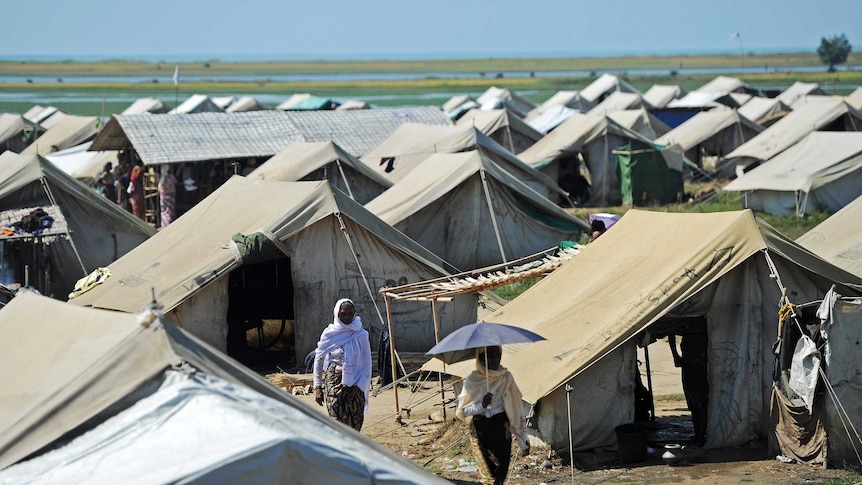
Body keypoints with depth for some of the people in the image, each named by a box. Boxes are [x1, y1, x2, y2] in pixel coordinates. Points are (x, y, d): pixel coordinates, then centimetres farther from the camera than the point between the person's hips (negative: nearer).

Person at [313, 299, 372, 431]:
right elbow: (318, 361, 10)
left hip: (354, 384, 1)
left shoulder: (361, 335, 2)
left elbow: (366, 364, 3)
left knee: (355, 424, -2)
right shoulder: (329, 334, 2)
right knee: (338, 423, -10)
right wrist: (317, 387, 8)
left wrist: (359, 386, -5)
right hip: (333, 381, -1)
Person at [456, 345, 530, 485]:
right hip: (480, 431, -3)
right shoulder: (472, 381, -7)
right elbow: (460, 412, -2)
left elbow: (516, 409, 5)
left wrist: (523, 442, 5)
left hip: (502, 431, 3)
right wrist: (482, 405, -20)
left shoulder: (506, 377, 1)